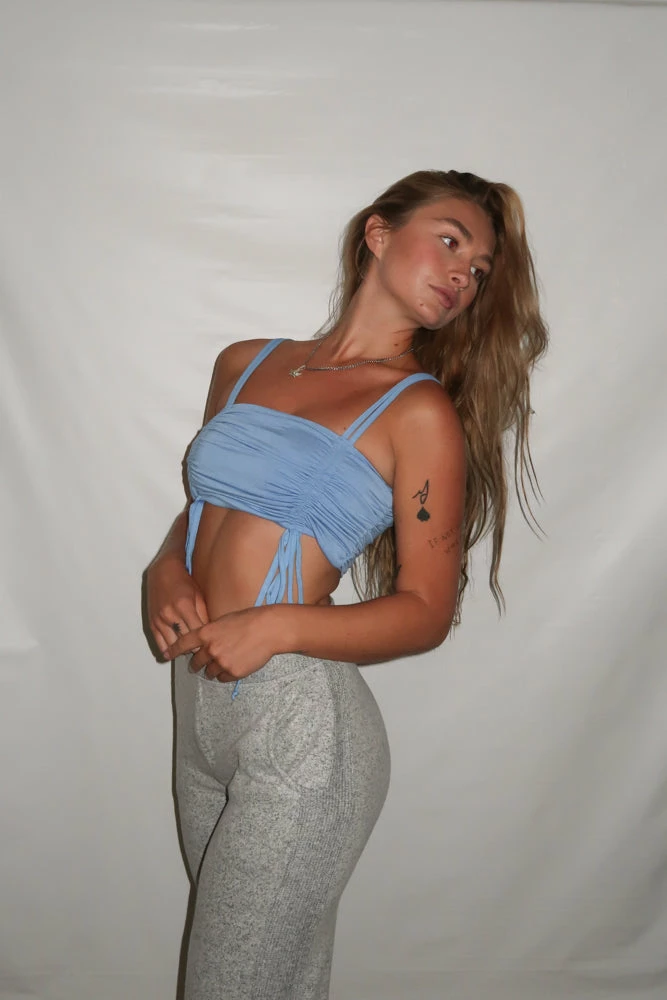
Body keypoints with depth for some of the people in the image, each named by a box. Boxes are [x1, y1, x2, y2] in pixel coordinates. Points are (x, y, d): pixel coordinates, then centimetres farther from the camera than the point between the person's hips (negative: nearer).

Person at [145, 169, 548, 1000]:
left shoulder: (420, 411, -7)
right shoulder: (244, 365, 9)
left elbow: (427, 612, -7)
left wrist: (276, 626, -18)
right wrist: (167, 576, -2)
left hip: (302, 723, -5)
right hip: (198, 707, 5)